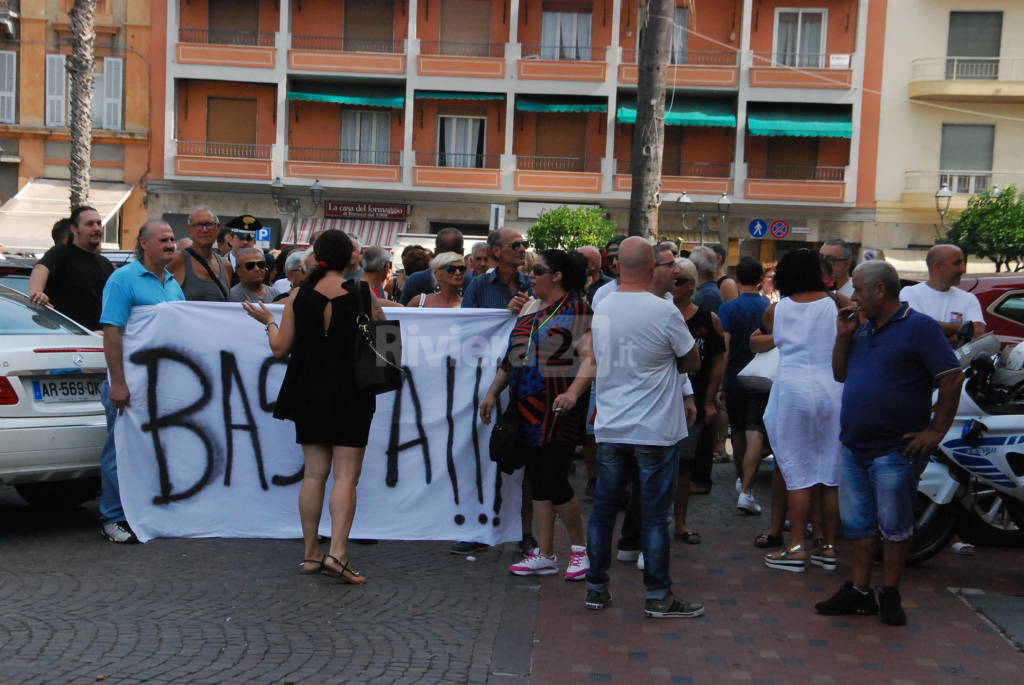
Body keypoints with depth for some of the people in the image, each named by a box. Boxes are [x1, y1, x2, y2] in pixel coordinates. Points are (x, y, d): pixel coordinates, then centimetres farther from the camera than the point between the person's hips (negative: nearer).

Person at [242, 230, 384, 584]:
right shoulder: (363, 295, -9)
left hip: (310, 395, 3)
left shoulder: (299, 295, -3)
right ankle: (337, 553, -11)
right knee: (346, 475, -1)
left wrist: (267, 320, 19)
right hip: (351, 396, -3)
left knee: (314, 473, 11)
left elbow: (280, 348, 0)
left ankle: (311, 554, 15)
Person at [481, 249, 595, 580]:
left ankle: (579, 547, 12)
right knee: (537, 482, 10)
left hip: (558, 411, -7)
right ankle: (544, 555, 17)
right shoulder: (529, 309, 15)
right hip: (527, 409, 7)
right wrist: (493, 392, 15)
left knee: (555, 481, -8)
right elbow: (511, 357, 20)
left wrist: (573, 392, -32)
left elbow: (590, 358, -18)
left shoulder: (576, 310, -8)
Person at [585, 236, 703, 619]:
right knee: (654, 515, 3)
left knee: (603, 508, 12)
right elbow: (692, 363, -3)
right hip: (655, 431, -4)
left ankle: (596, 588, 19)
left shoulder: (602, 309, 2)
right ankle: (658, 597, 10)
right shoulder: (664, 311, -14)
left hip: (610, 428, 5)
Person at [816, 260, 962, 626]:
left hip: (894, 450, -7)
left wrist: (936, 430, -14)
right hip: (853, 446, 7)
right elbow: (840, 374, 19)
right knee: (858, 524, 12)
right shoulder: (863, 329, 13)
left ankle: (890, 595, 15)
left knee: (894, 526, 4)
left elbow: (952, 378, -13)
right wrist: (843, 336, 4)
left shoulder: (919, 327, -10)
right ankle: (858, 592, 20)